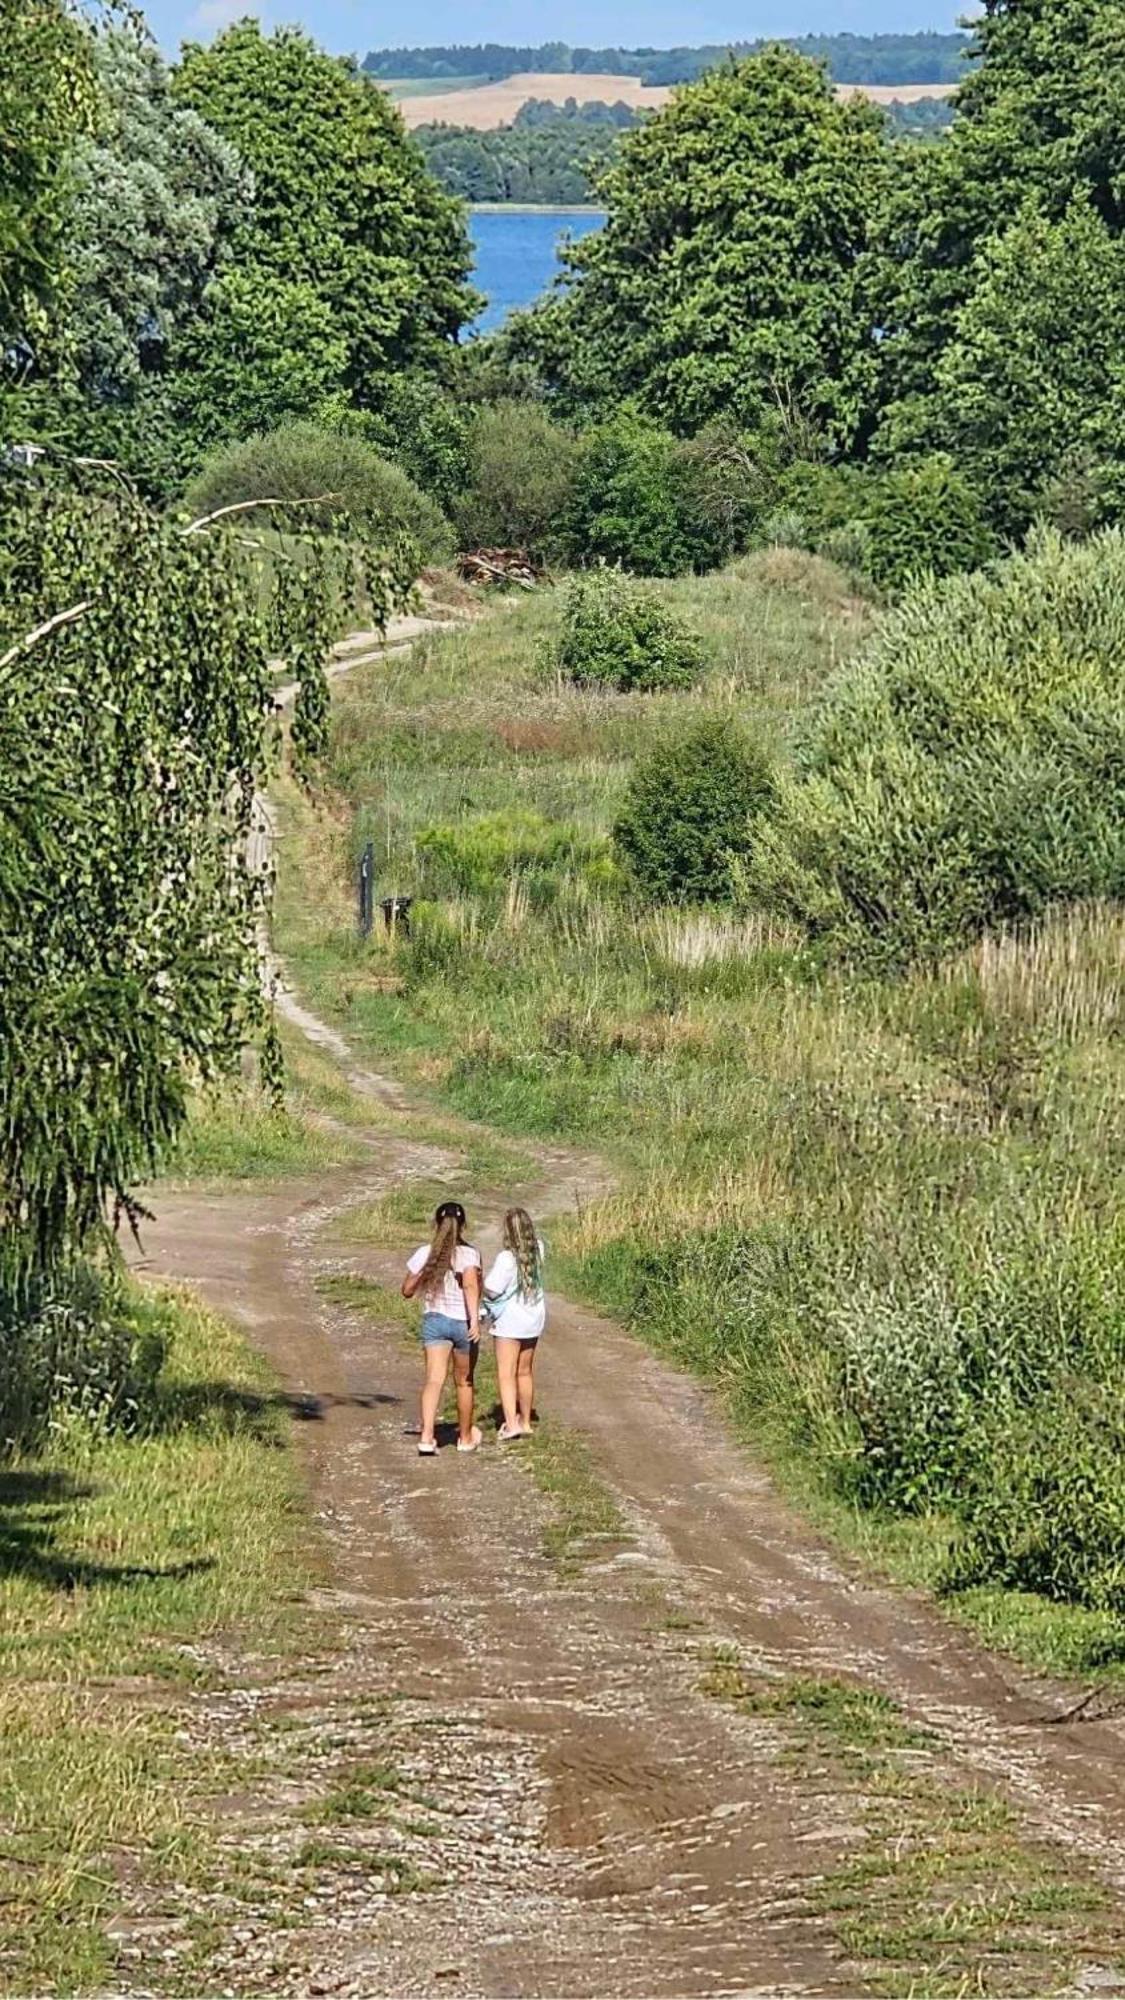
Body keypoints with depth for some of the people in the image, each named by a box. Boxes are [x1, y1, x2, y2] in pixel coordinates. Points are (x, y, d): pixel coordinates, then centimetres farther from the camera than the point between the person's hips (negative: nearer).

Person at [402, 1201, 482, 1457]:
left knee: (434, 1379, -9)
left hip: (434, 1320, 1)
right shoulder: (469, 1254, -8)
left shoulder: (424, 1253, 0)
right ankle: (465, 1437, 32)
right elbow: (470, 1284, -25)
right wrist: (475, 1320, -33)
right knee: (463, 1382, 16)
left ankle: (427, 1436, -29)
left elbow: (407, 1290, 7)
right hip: (463, 1322, -1)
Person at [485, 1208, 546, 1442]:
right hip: (534, 1318, 7)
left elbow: (491, 1290, -21)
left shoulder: (507, 1258, -22)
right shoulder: (537, 1250, -3)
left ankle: (511, 1423, -18)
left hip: (510, 1320, -7)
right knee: (525, 1372, 18)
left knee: (506, 1374, -5)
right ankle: (525, 1422, 27)